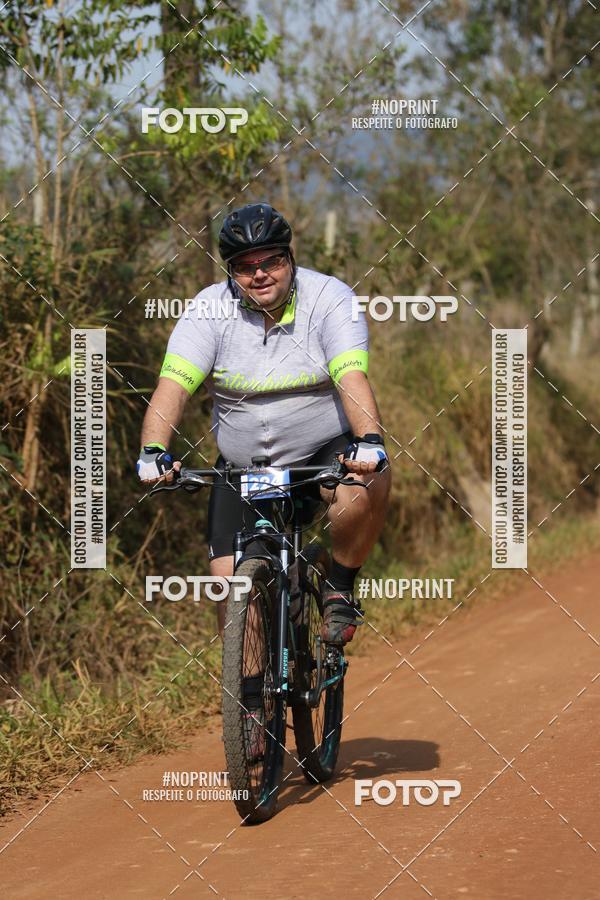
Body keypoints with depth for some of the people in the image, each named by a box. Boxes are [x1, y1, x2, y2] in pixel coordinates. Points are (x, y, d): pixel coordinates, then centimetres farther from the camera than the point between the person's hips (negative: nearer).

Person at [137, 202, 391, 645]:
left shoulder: (329, 298, -13)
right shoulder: (209, 310, -9)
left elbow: (353, 378, -26)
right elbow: (173, 386, -19)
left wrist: (370, 441, -44)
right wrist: (153, 452, -37)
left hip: (326, 451, -2)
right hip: (244, 468, 2)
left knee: (370, 480, -33)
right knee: (231, 586, -9)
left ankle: (340, 588, -9)